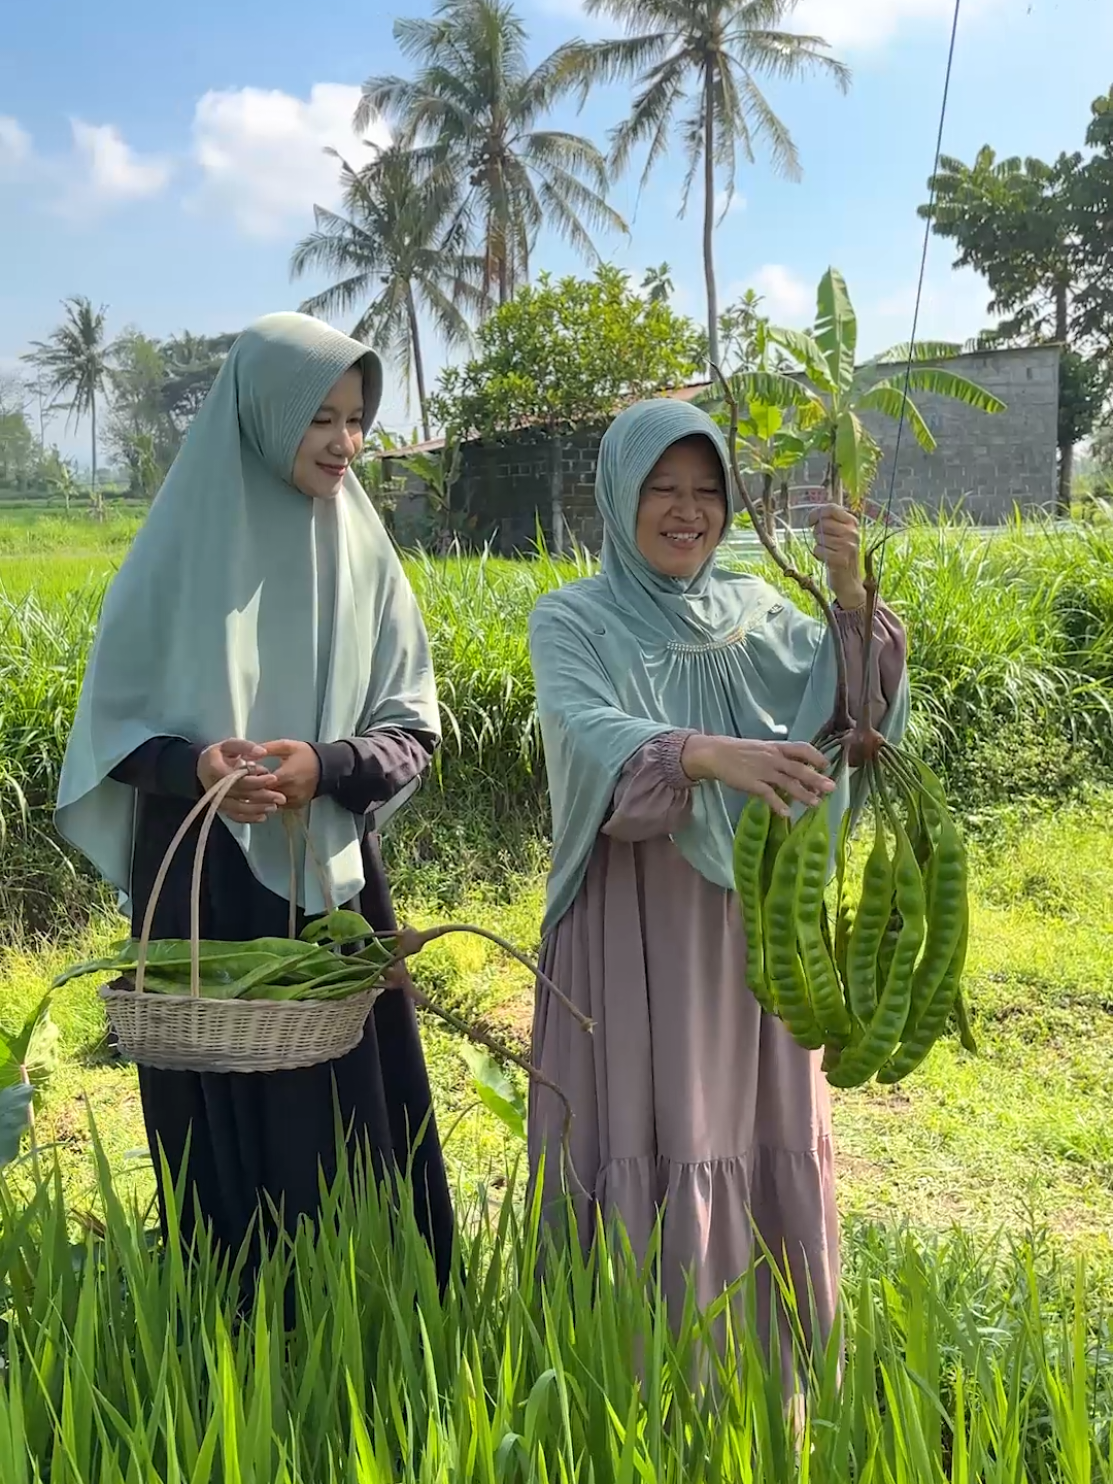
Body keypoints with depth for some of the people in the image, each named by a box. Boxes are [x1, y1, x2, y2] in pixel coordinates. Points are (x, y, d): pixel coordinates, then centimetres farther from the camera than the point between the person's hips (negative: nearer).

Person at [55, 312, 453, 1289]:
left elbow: (414, 730, 2)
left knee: (347, 1126, 7)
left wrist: (325, 766, -17)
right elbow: (113, 725, 0)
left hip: (330, 884, 2)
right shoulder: (183, 547, -4)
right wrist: (194, 765, -20)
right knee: (223, 1124, 6)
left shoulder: (363, 553, 3)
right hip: (203, 889, -2)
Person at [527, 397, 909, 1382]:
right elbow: (592, 736, -21)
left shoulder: (756, 611, 8)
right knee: (640, 1134, -1)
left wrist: (853, 599, -20)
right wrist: (715, 755, -37)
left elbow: (854, 710, -5)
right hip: (631, 921, -3)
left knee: (758, 1131, 9)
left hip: (752, 915, 4)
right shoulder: (572, 620, -2)